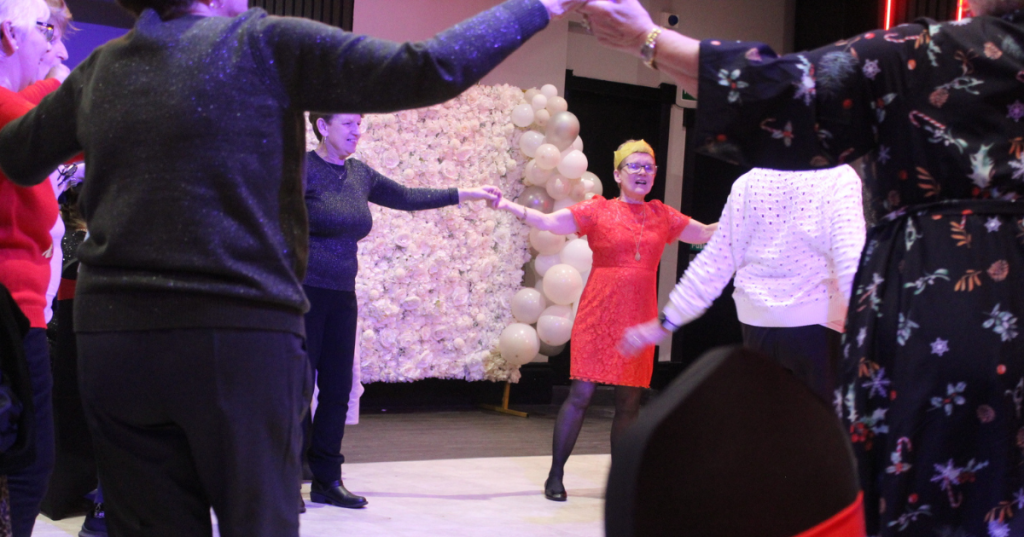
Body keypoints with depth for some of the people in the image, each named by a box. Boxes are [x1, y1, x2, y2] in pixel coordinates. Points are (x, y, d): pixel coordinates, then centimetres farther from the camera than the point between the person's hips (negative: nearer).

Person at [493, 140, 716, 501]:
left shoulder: (663, 216, 12)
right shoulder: (598, 211, 1)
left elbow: (708, 233, 21)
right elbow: (547, 221, -5)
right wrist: (509, 207, -16)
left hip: (638, 321, 4)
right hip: (599, 315, -3)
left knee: (630, 402, 6)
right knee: (581, 393, -6)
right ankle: (555, 475, 5)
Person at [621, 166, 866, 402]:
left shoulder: (749, 181, 7)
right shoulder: (838, 177, -6)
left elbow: (715, 263, 7)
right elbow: (850, 259, -19)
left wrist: (665, 322, 14)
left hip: (758, 324, 5)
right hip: (815, 323, -5)